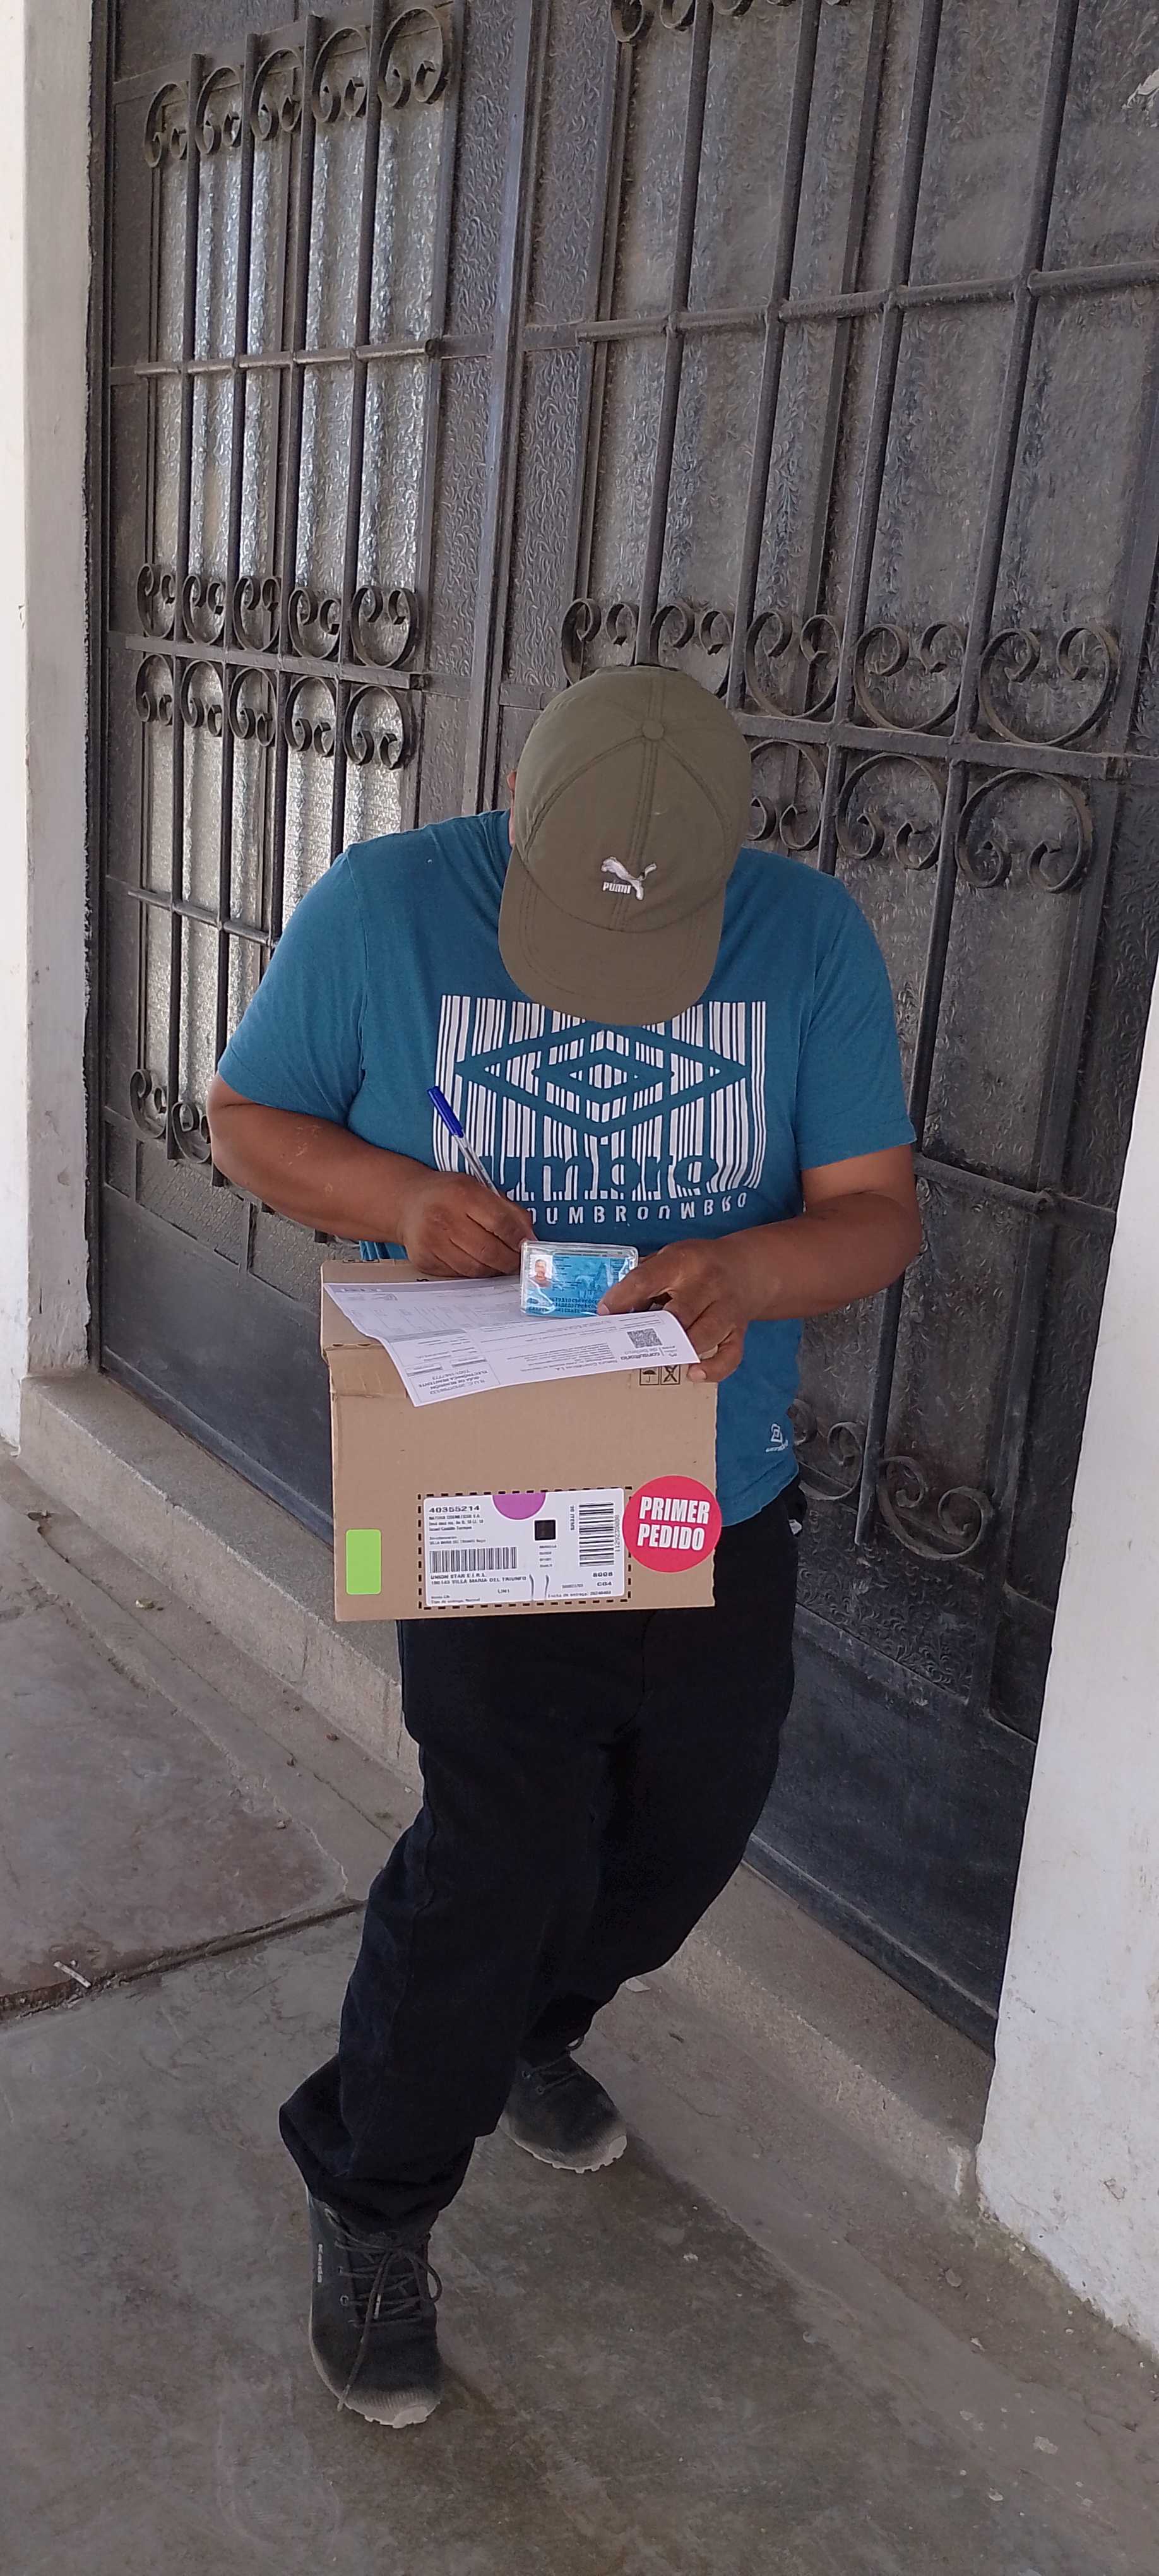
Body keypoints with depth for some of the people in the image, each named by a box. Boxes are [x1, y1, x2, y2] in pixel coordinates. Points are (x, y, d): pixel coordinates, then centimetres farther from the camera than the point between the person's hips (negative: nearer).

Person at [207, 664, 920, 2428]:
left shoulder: (812, 938, -10)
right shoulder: (384, 909, -14)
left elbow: (878, 1213, -8)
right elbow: (247, 1120, -2)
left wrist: (741, 1272, -30)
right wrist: (401, 1196, -22)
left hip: (723, 1504, 4)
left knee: (692, 1825, 19)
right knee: (504, 1852, -3)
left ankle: (528, 2031, 52)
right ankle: (371, 2204, 26)